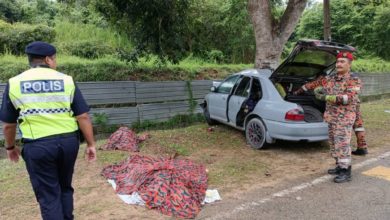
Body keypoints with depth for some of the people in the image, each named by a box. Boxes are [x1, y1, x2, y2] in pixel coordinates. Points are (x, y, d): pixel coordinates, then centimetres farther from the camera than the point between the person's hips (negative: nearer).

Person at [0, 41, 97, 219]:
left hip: (38, 145, -1)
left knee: (48, 196, 9)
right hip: (68, 141, 2)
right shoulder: (67, 81, 0)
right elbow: (83, 117, -3)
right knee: (65, 187, 23)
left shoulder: (14, 83, 1)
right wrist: (91, 144, 4)